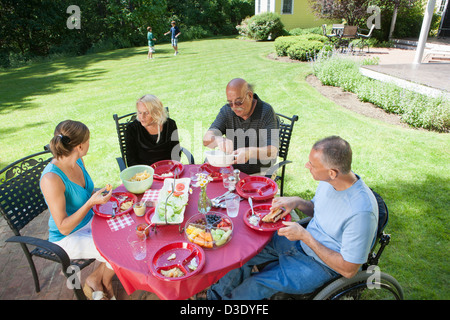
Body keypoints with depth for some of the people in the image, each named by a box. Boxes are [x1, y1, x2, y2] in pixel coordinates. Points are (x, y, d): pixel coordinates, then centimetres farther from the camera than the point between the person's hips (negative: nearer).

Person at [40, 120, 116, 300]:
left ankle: (95, 279, 13)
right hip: (67, 238, -7)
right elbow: (63, 228, -25)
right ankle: (104, 282, 18)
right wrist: (91, 203, -34)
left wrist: (100, 195, -4)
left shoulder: (78, 161, -6)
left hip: (89, 222, 8)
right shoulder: (52, 179, -31)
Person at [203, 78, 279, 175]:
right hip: (231, 169, 4)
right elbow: (206, 140, -11)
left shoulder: (266, 111, -12)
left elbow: (272, 151, -22)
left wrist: (250, 152, -42)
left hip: (259, 173, -3)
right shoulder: (226, 111, 0)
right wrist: (218, 140, -35)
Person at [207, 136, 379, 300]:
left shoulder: (361, 211, -34)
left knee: (258, 284, -14)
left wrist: (305, 236, -26)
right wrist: (297, 202, -13)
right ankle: (215, 294, 21)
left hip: (321, 263, -7)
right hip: (304, 239, 7)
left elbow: (349, 270, -24)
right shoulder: (330, 179, -12)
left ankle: (228, 296, 18)